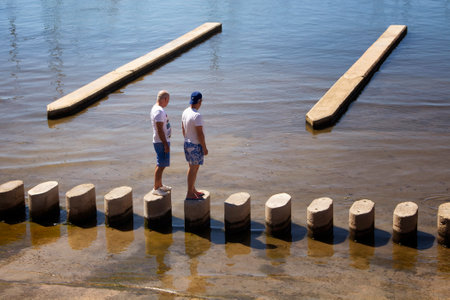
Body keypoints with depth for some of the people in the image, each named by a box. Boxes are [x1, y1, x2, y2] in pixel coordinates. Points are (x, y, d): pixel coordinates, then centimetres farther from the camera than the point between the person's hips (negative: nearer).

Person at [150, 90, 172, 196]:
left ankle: (160, 185, 28)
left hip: (162, 141, 11)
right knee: (161, 165, -6)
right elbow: (160, 130, -24)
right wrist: (165, 144, -22)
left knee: (160, 164, 18)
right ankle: (156, 188, -1)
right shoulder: (159, 111, -21)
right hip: (161, 142, -11)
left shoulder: (155, 108, 12)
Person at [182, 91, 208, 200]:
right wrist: (204, 148, -14)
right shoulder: (197, 116, -25)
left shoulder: (185, 112, 2)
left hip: (187, 143, 9)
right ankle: (189, 194, 6)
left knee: (192, 167, 19)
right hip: (195, 146, -9)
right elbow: (200, 133, -23)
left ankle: (193, 189, 30)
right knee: (193, 169, 0)